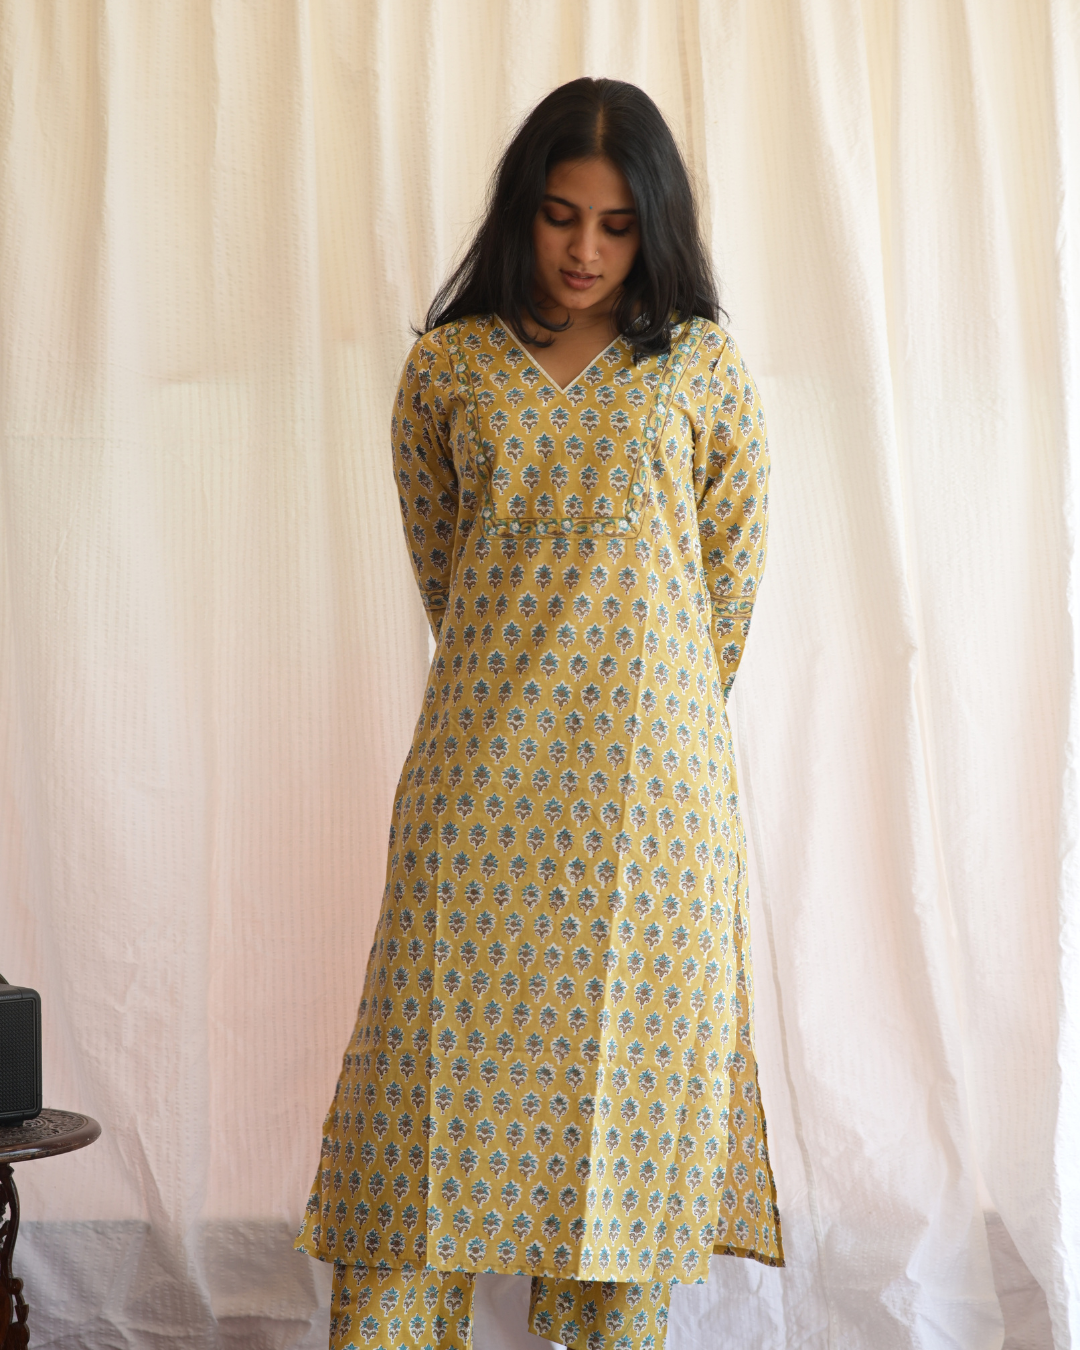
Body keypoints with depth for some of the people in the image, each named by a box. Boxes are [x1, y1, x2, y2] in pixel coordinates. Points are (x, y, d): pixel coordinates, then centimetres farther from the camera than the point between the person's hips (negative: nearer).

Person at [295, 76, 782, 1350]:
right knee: (445, 1040, 0)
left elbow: (732, 569, 9)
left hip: (650, 767, 0)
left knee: (633, 1039, 4)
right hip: (482, 761, 1)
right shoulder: (448, 363, 6)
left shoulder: (704, 365, 4)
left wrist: (659, 711, 11)